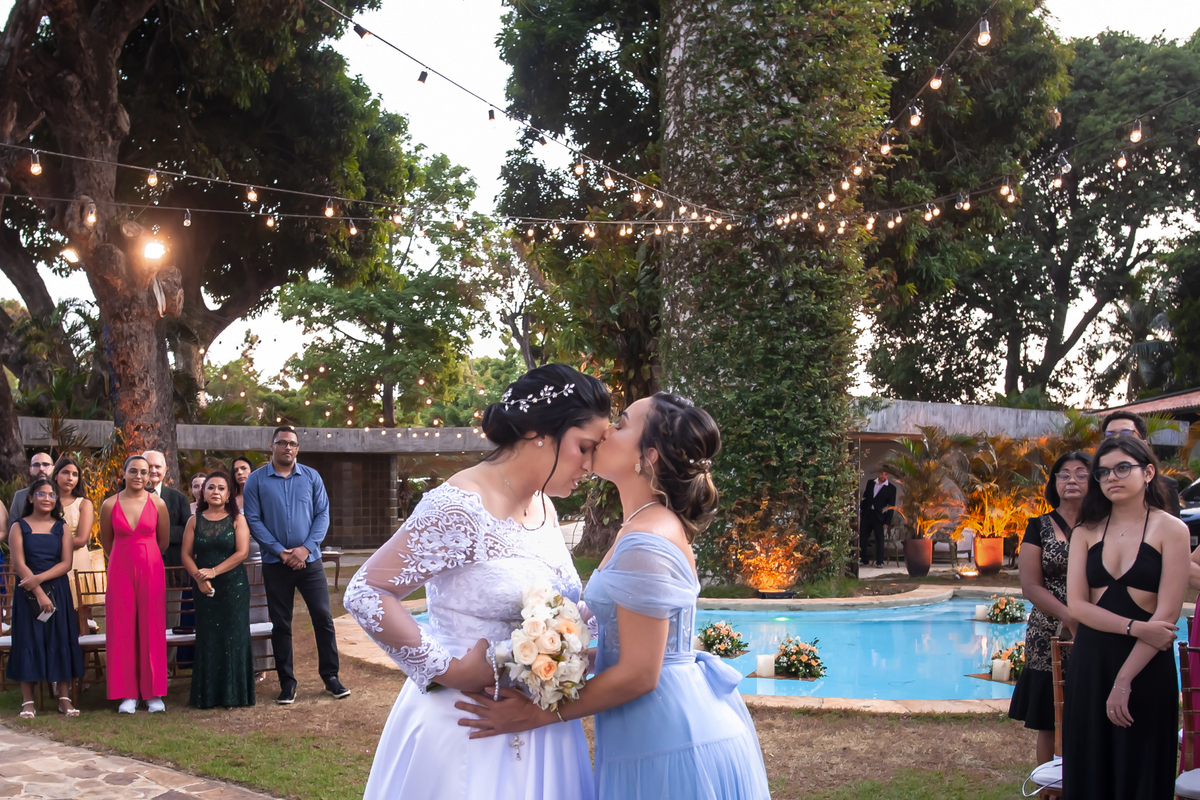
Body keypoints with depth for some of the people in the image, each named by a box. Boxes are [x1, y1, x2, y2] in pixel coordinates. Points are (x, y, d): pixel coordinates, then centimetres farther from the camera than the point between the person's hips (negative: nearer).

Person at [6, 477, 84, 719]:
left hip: (58, 591, 2)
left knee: (60, 641, 0)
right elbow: (19, 564, -7)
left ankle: (64, 698, 4)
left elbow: (66, 563, 0)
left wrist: (39, 578, -16)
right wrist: (39, 593, -16)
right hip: (28, 593, -2)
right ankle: (27, 701, 1)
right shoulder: (19, 527, 2)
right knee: (29, 641, -2)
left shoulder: (61, 528, 8)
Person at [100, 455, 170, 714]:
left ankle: (153, 692, 9)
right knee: (122, 628, 1)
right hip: (120, 570, 0)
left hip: (151, 569, 0)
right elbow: (106, 541, 13)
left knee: (151, 629, 1)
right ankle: (128, 694, 7)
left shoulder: (157, 503, -2)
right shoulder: (110, 505, -1)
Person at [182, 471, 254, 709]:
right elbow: (186, 554, 3)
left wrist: (214, 571, -15)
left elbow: (242, 552, -9)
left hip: (234, 586, -2)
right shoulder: (195, 521, 7)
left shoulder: (237, 520, 0)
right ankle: (208, 695, 9)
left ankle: (233, 693, 7)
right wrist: (199, 578, -13)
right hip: (205, 589, 2)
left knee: (233, 637, -1)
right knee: (207, 638, 2)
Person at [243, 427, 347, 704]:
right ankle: (287, 682, 15)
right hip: (275, 564, -1)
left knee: (323, 618, 0)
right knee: (280, 624, 6)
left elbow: (322, 514, 2)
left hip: (310, 560, 1)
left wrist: (306, 548, -11)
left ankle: (330, 676, 11)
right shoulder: (256, 480, -1)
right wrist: (280, 551, -13)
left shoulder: (311, 477, 4)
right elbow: (253, 520, -5)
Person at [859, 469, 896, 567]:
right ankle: (863, 560, 16)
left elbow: (891, 506, -2)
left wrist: (887, 522, -7)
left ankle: (879, 561, 8)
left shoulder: (891, 489, -2)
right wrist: (860, 512, 8)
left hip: (879, 517, -3)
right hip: (866, 515, 4)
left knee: (879, 539, -1)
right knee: (862, 538, 5)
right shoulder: (870, 483, 9)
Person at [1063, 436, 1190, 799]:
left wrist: (1124, 679, -16)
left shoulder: (1171, 530, -4)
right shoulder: (1085, 533, 6)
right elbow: (1076, 605, -3)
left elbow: (1167, 613, -11)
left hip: (1146, 666, -3)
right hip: (1089, 663, 3)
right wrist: (1136, 627, -18)